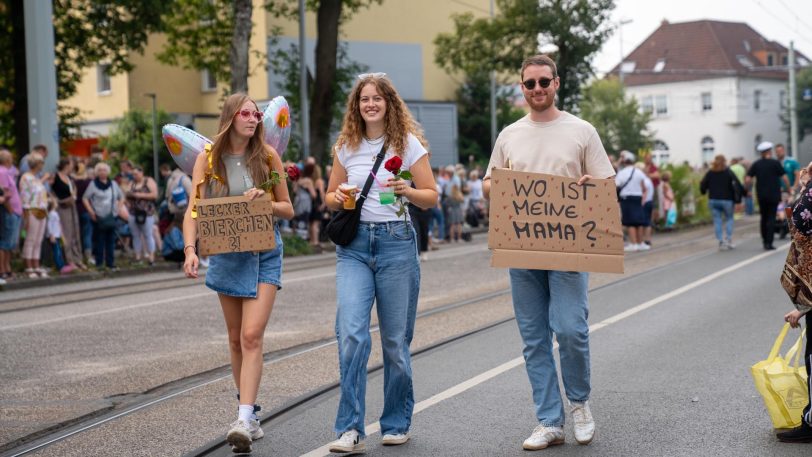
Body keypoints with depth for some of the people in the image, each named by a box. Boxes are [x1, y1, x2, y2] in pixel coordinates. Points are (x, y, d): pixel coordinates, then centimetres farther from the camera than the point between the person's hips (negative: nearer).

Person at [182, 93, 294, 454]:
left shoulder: (267, 156, -1)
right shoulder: (209, 159, -1)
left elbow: (287, 209, 5)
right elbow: (194, 209, -7)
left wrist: (264, 201, -16)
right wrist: (191, 250, -22)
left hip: (265, 253, -2)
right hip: (226, 253, 2)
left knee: (252, 335, -14)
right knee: (236, 339, 10)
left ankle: (244, 420, -20)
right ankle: (249, 411, 25)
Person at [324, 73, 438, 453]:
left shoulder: (408, 143, 1)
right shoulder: (345, 147, 9)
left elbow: (431, 197, 1)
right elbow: (330, 197, 16)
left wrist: (407, 190, -19)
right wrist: (339, 199, -7)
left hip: (396, 241, -1)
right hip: (354, 244, 1)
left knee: (396, 339, 5)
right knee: (351, 333, -15)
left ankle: (396, 423, 22)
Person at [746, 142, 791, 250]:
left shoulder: (756, 164, 4)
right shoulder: (775, 163, -5)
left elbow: (747, 180, -2)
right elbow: (784, 178, -7)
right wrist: (789, 189, 5)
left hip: (761, 195, 3)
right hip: (774, 195, -3)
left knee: (764, 218, 15)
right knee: (771, 218, -2)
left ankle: (765, 241, 18)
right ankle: (769, 243, -8)